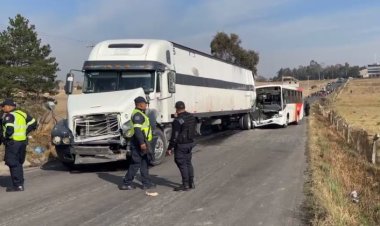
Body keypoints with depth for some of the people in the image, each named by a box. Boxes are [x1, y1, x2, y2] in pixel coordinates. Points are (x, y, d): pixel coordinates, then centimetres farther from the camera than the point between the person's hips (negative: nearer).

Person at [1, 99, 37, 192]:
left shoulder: (8, 116, -13)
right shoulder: (22, 114, 12)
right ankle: (20, 183, 22)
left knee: (13, 164, -2)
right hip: (23, 142, 8)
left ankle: (17, 185, -2)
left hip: (12, 142, -8)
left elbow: (9, 130, -26)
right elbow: (33, 123, 16)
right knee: (18, 163, 17)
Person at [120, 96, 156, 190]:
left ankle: (146, 183, 18)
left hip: (142, 142, 11)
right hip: (139, 143, -11)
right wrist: (142, 143, -28)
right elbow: (137, 129, -24)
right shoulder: (137, 114, -16)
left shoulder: (140, 114, 18)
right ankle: (126, 183, 3)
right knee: (135, 163, -4)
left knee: (144, 162, 13)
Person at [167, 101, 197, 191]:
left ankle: (185, 184, 4)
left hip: (181, 145, -8)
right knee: (188, 163, 15)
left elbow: (175, 136, -19)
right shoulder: (192, 117, 6)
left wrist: (169, 148, -12)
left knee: (182, 164, 0)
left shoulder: (178, 120, -19)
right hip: (190, 143, 8)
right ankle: (191, 183, 21)